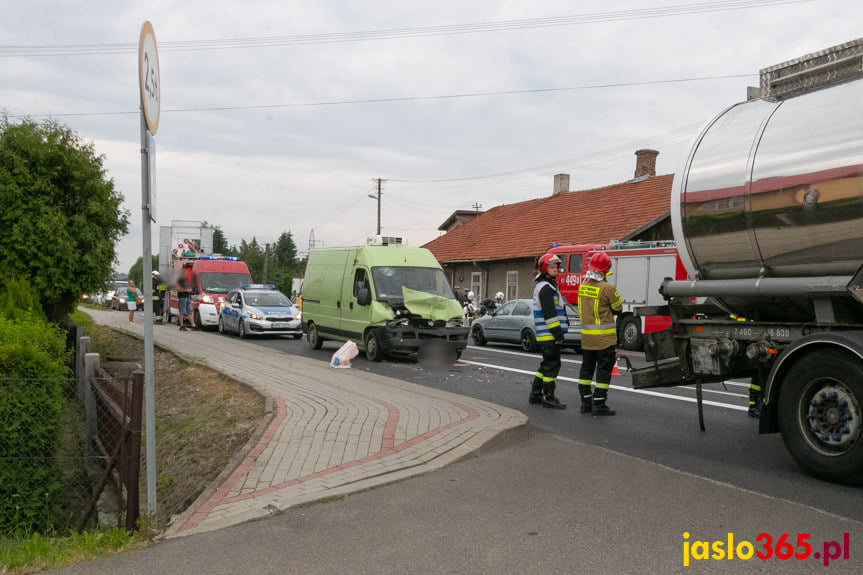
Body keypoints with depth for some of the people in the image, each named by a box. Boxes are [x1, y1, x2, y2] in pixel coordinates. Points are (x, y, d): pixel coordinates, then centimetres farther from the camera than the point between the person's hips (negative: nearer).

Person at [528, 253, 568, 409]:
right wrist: (558, 334, -21)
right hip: (548, 335, -11)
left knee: (547, 365, 14)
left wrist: (559, 333, 22)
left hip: (548, 335, 11)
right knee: (552, 364, -7)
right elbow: (549, 314, -21)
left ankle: (536, 395, 20)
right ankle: (549, 398, -2)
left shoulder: (550, 286, 20)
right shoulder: (545, 287, -14)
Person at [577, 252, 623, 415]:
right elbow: (618, 309, -4)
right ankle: (599, 405, 3)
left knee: (586, 369, 13)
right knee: (604, 371, 1)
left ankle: (586, 402, 19)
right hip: (604, 338, -6)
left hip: (586, 337, 6)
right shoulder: (608, 288, -17)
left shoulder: (582, 286, 3)